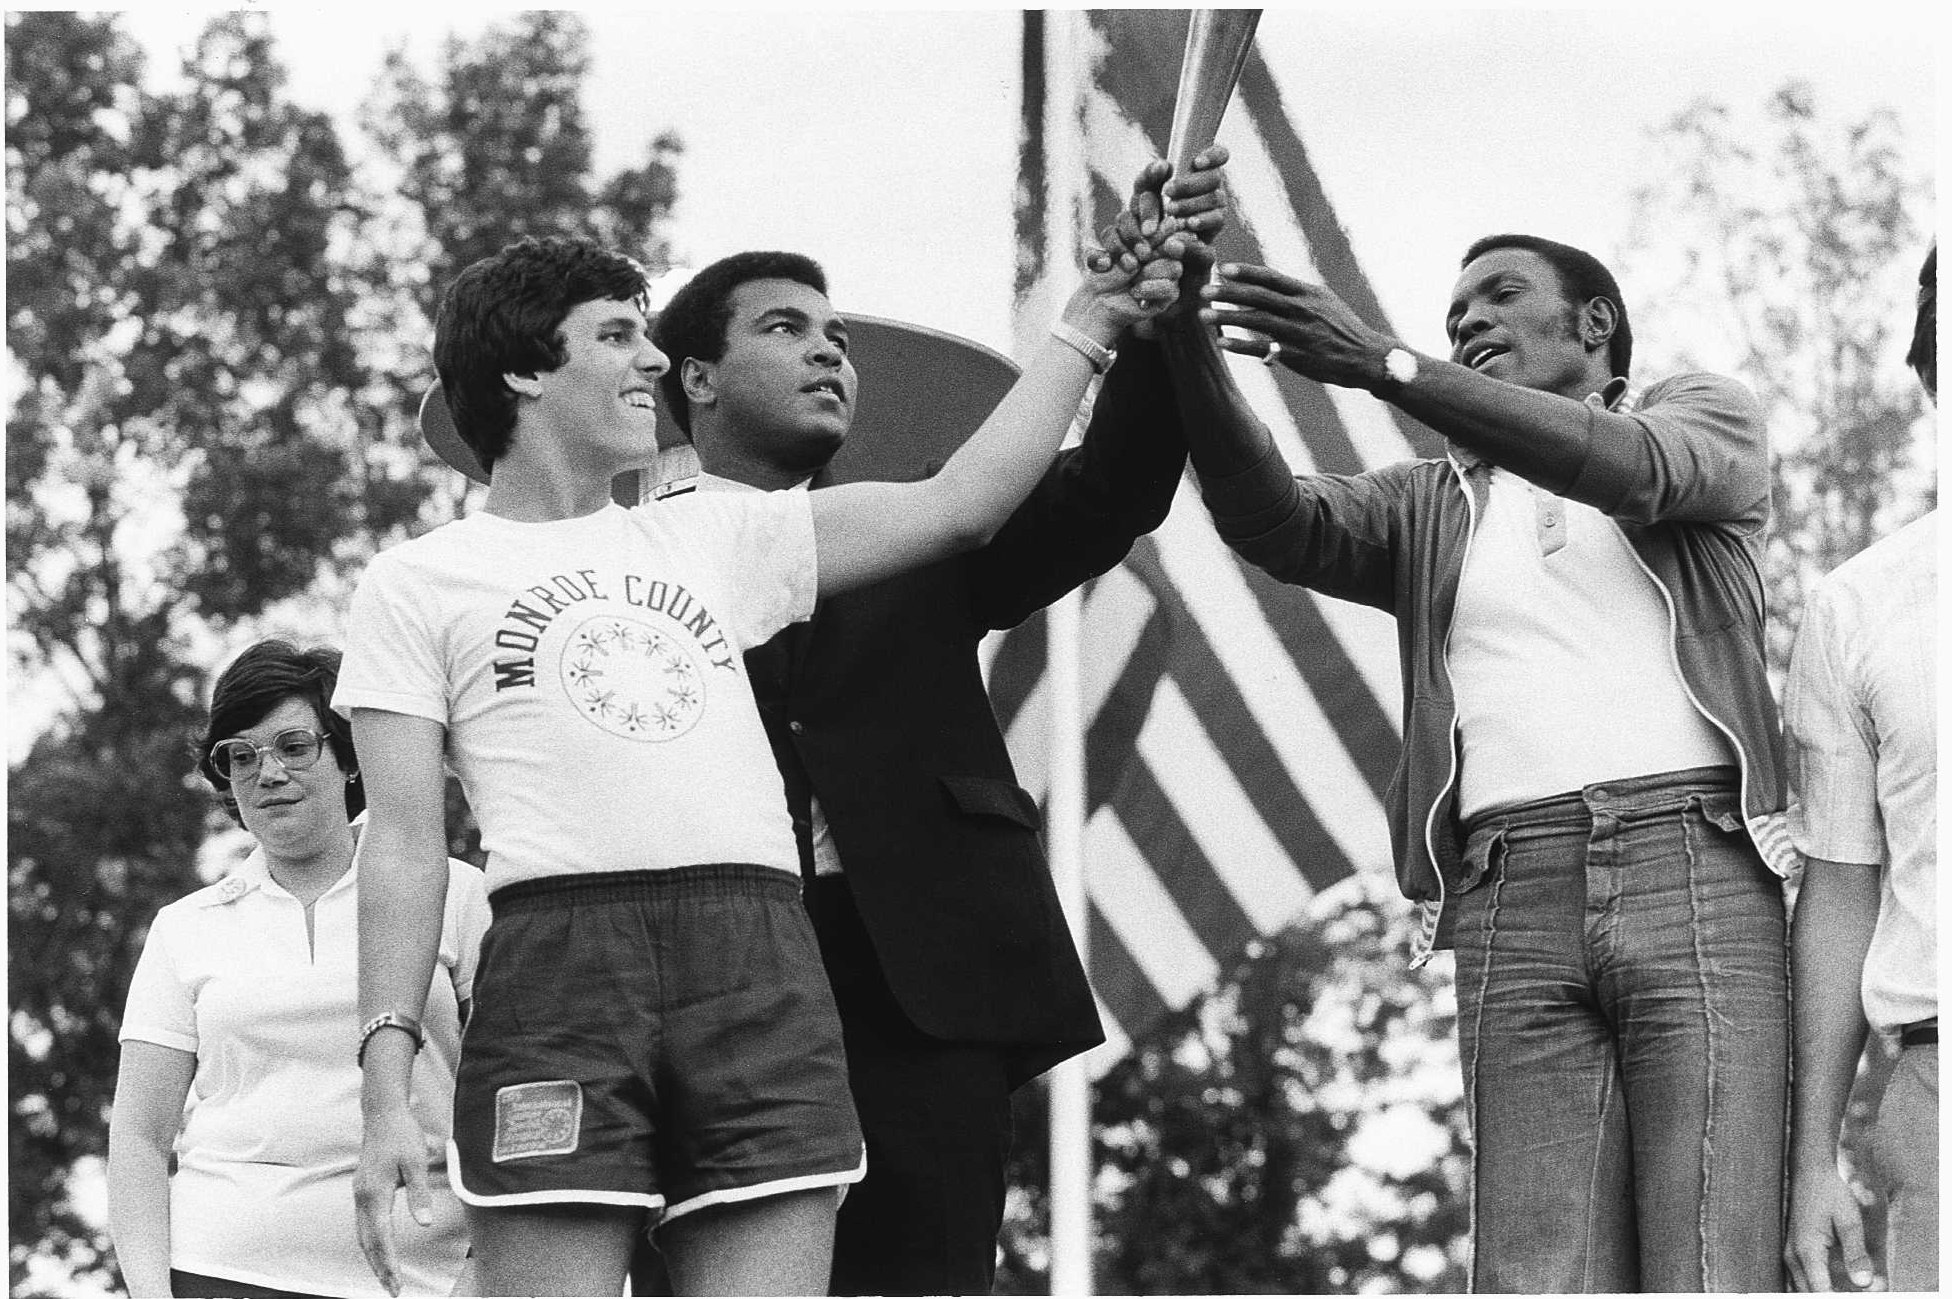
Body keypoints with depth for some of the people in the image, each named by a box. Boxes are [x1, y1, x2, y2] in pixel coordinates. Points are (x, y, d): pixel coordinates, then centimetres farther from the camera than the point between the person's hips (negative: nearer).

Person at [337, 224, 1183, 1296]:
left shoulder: (714, 539, 26)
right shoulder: (415, 586, 13)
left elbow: (956, 504, 25)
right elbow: (406, 848, 6)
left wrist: (1086, 325, 26)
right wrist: (386, 1089, -4)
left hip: (763, 969, 4)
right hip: (558, 956, -4)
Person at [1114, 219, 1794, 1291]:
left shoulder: (1707, 416, 17)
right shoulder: (1432, 505, 25)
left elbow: (1632, 468, -7)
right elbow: (1276, 518, 5)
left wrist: (1382, 364, -16)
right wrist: (1188, 347, -13)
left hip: (1692, 866, -3)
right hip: (1510, 900, 3)